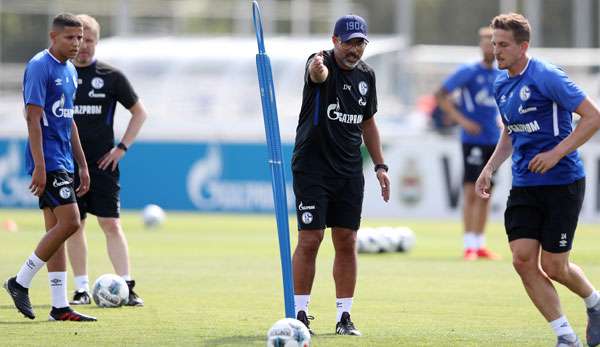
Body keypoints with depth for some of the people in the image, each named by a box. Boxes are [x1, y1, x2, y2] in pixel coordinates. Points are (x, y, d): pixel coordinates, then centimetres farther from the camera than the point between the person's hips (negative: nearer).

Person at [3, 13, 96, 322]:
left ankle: (60, 307, 6)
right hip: (48, 161, -9)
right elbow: (33, 117, -17)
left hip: (63, 161, 9)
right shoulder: (39, 67, -12)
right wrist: (39, 166, -22)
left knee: (56, 229, 7)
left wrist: (82, 165, 22)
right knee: (69, 223, -15)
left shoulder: (69, 70, 16)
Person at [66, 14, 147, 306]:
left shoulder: (111, 77, 2)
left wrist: (122, 147, 2)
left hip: (102, 162, -1)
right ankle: (81, 289, 9)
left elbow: (139, 112, 10)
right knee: (73, 226, 2)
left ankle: (127, 287, -7)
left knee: (111, 224, -7)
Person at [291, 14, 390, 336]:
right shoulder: (322, 63, -12)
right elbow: (318, 74, -39)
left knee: (346, 242, 5)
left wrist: (380, 166, 14)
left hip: (349, 171, 5)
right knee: (310, 239, -7)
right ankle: (300, 313, 2)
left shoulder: (365, 74, 7)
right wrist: (317, 68, -64)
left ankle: (344, 316, 11)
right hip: (312, 168, -5)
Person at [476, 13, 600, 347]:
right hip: (524, 186, 7)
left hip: (562, 182, -7)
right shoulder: (501, 85, 10)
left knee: (553, 266, -4)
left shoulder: (546, 77, -14)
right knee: (523, 259, -8)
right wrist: (490, 168, 11)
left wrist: (556, 153, -21)